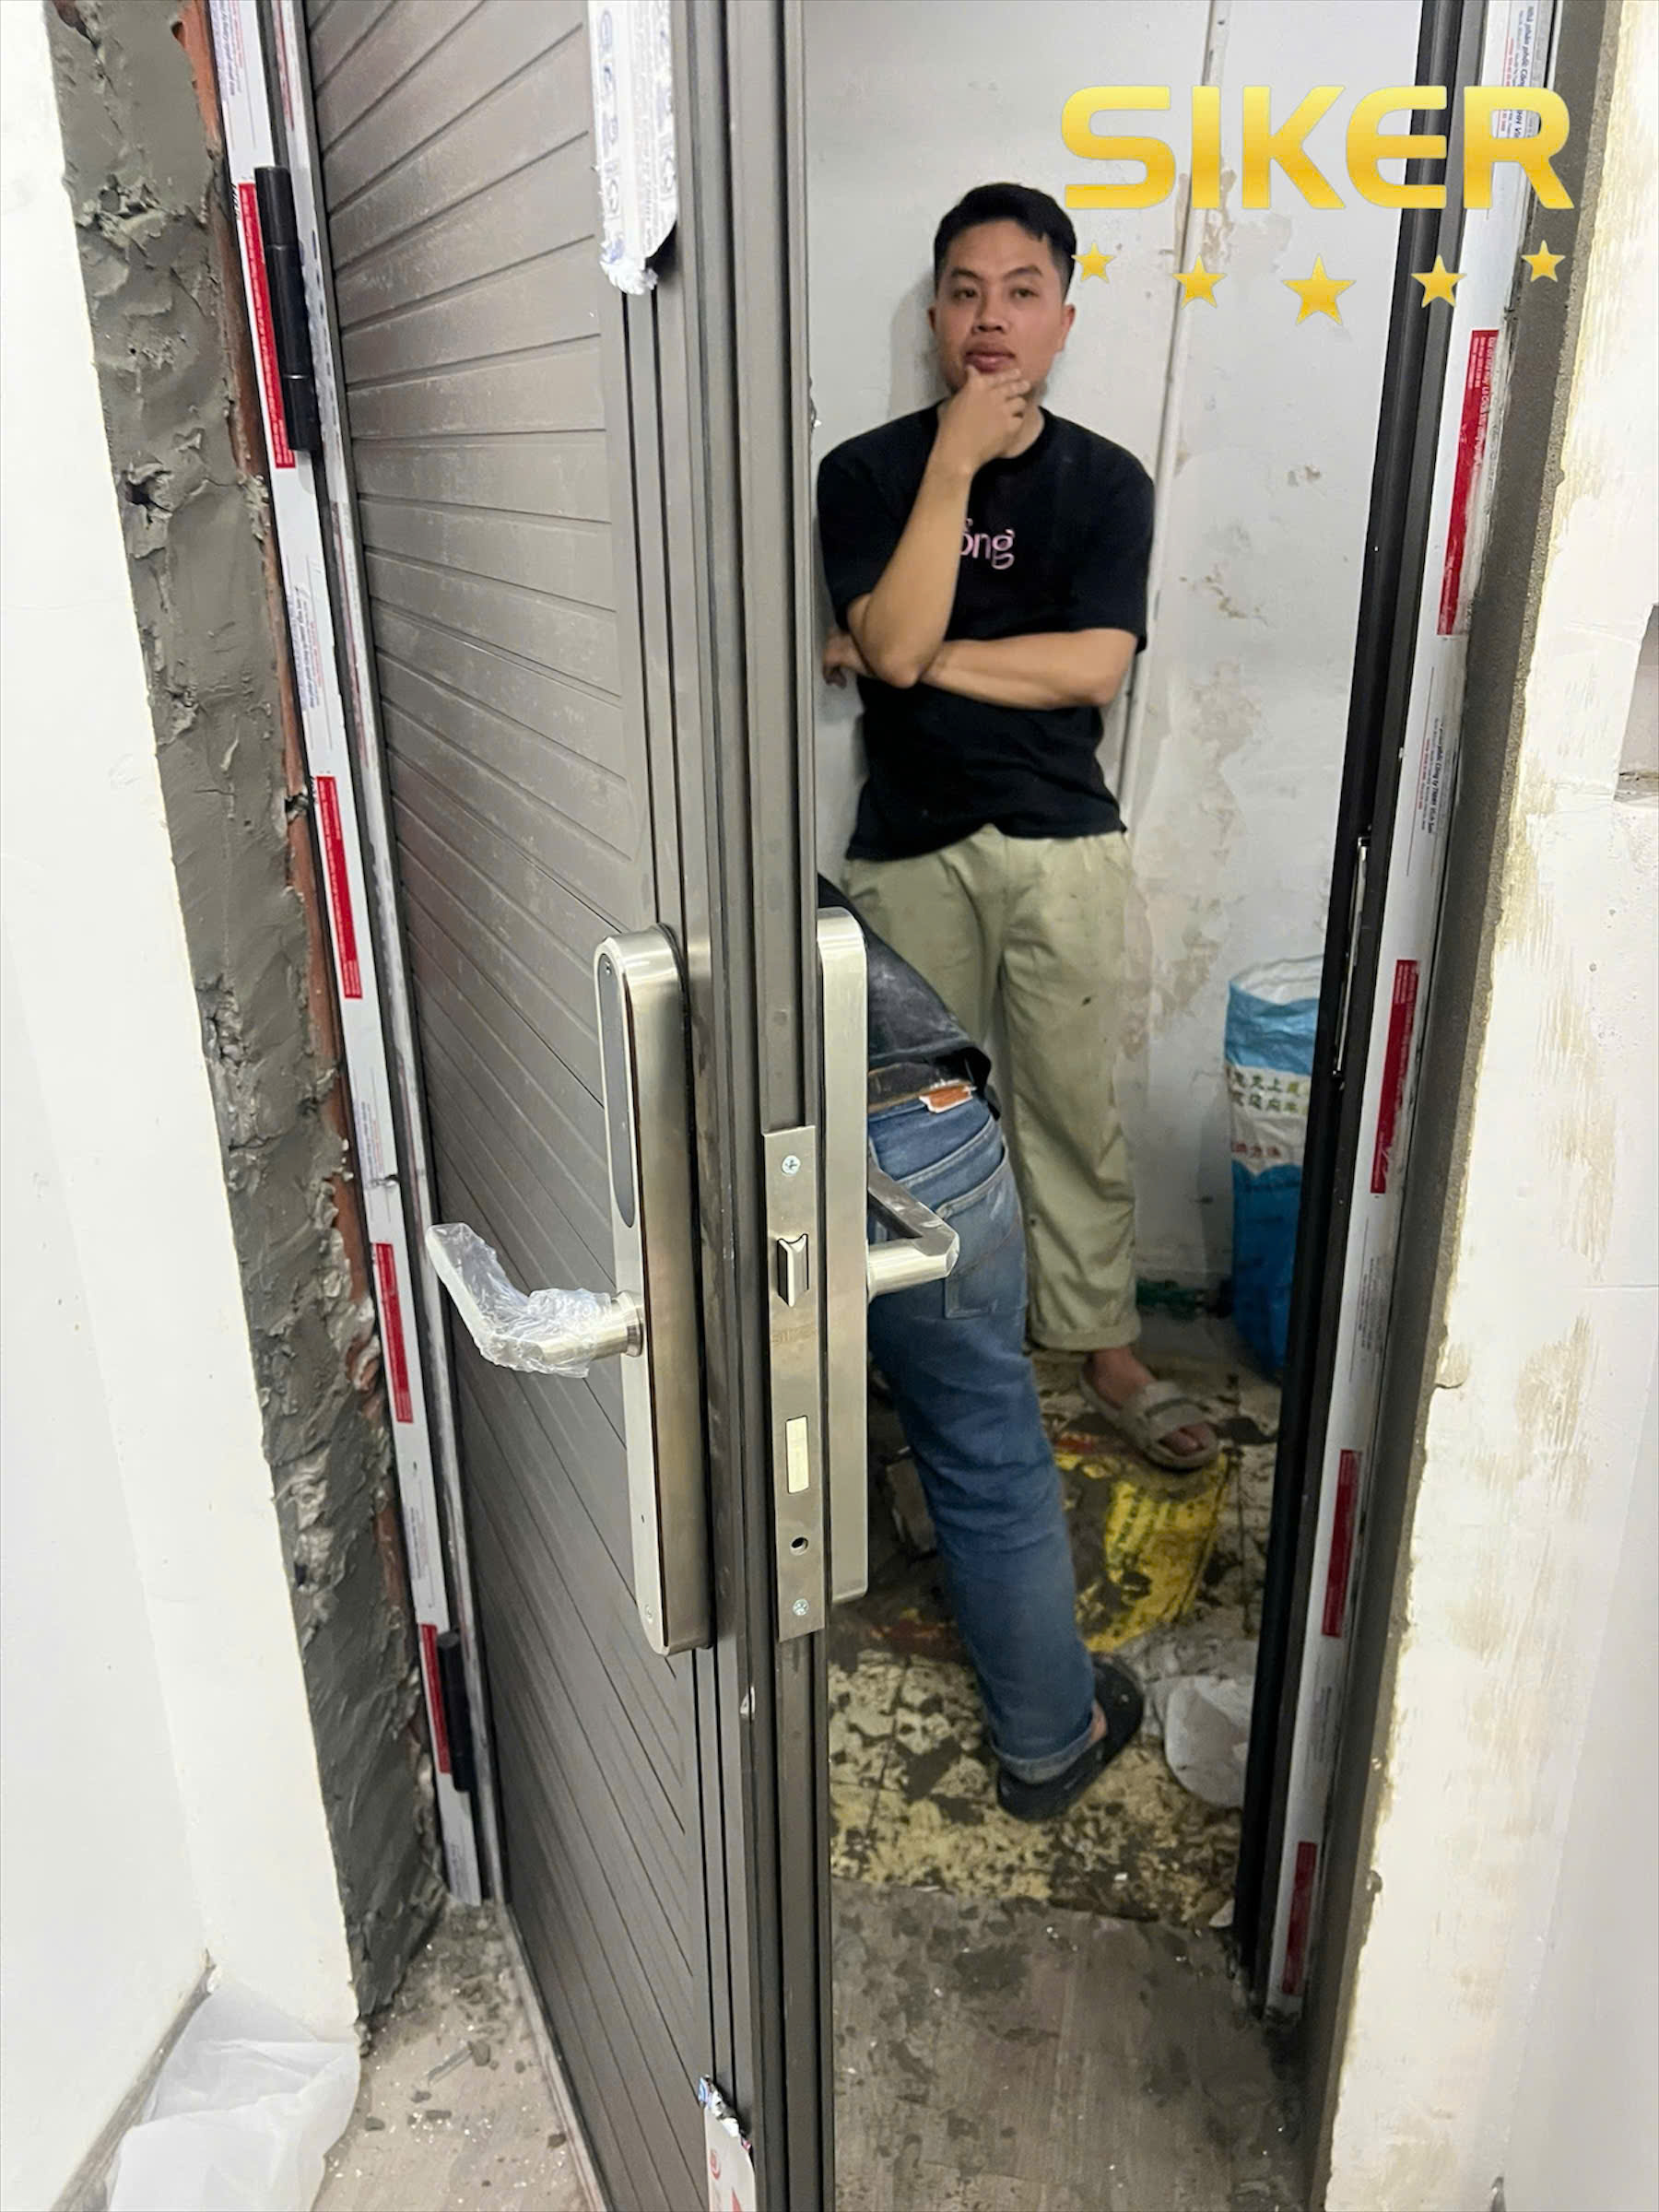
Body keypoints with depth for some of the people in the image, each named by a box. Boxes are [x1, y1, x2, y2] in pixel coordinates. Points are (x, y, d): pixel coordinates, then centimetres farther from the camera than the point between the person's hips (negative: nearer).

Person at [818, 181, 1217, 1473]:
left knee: (1076, 1110, 7)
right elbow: (894, 643, -15)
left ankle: (1105, 1348, 24)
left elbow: (1095, 668, -10)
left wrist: (919, 658, -12)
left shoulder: (1107, 481, 3)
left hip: (1063, 844, 1)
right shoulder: (867, 471, 0)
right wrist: (956, 460, -15)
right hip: (912, 850, 0)